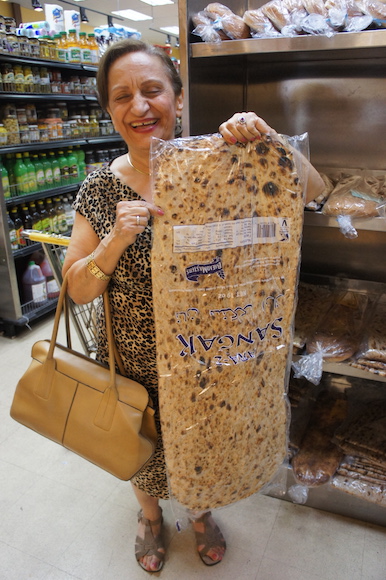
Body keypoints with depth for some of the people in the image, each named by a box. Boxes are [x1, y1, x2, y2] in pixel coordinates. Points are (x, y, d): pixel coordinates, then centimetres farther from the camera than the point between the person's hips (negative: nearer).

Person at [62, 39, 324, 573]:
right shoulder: (99, 189, -10)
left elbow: (314, 190, -10)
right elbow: (78, 290, -8)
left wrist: (268, 139, -27)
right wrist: (116, 240, -27)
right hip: (135, 362, 1)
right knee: (142, 452, 24)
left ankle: (201, 513, 60)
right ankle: (150, 514, 60)